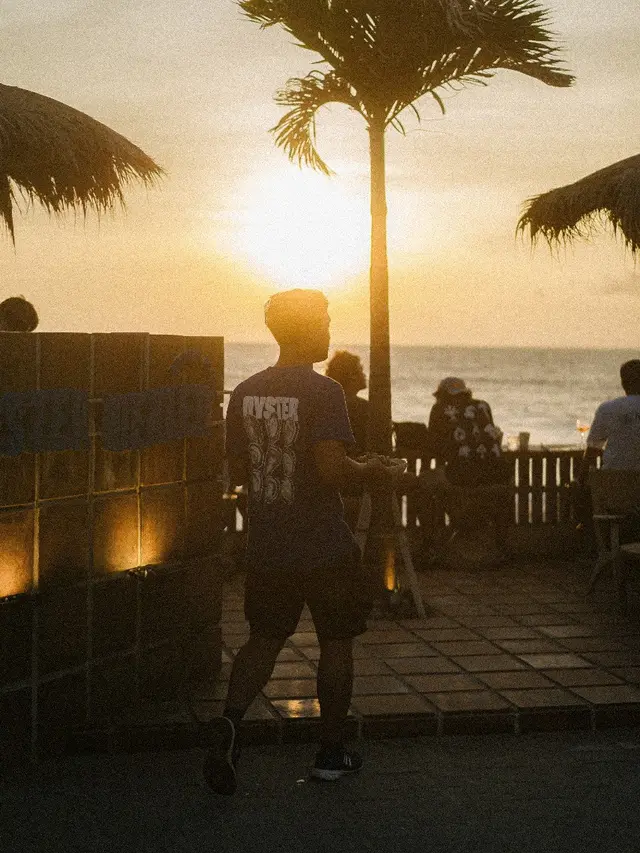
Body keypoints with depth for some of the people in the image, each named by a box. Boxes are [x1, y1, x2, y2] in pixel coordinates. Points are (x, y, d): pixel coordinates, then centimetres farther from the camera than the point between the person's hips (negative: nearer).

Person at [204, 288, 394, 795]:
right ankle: (331, 754, 19)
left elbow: (238, 472, 9)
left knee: (264, 639, 16)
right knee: (337, 642, 11)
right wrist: (372, 471, -5)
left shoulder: (245, 392, 4)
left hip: (266, 545, 5)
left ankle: (231, 720, -9)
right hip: (323, 546, -5)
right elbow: (333, 468, -24)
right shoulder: (323, 392, -15)